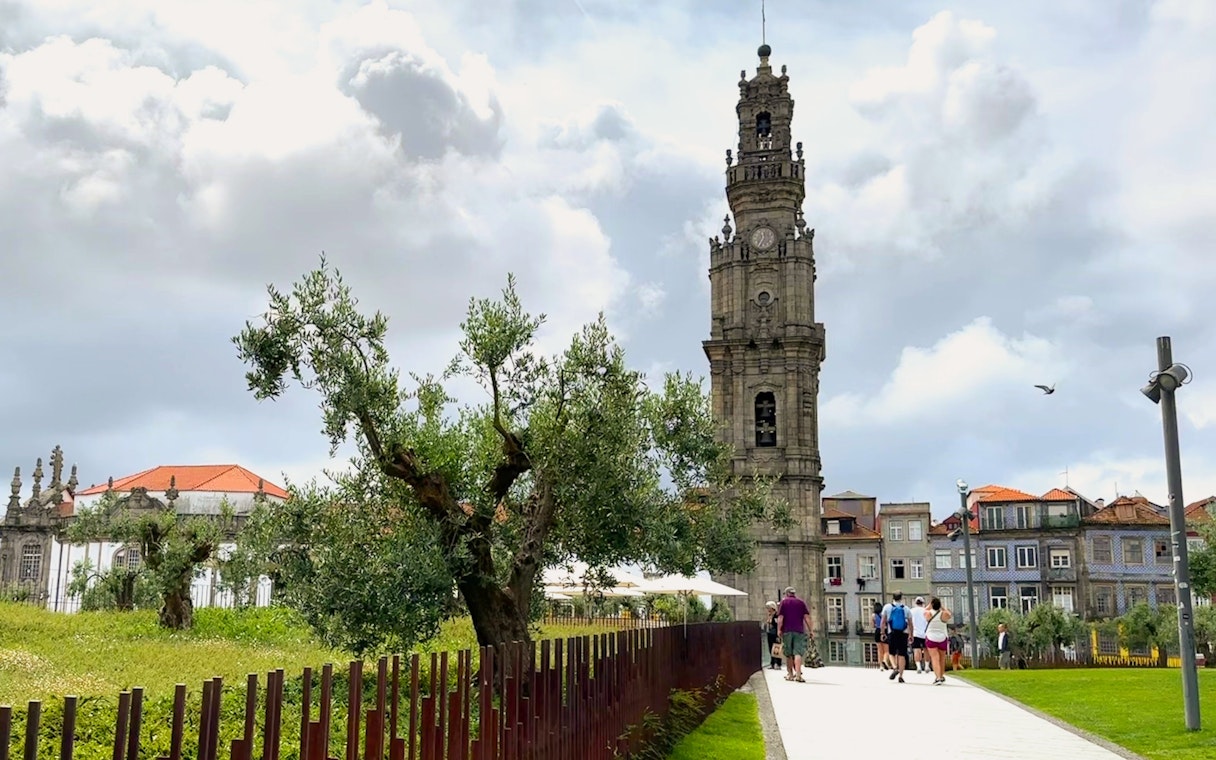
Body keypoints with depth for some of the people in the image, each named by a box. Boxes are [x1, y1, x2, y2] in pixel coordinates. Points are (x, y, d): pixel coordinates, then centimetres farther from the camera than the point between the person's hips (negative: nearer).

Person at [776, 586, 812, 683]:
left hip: (787, 631, 0)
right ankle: (798, 674, -21)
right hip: (799, 631, 0)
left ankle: (790, 674, 16)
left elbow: (780, 617, -3)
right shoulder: (801, 602, 11)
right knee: (798, 653, -7)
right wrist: (810, 630, 6)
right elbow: (807, 617, 4)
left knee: (788, 654, 10)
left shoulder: (784, 602, 6)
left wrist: (779, 629, -3)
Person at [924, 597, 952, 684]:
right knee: (942, 658, 18)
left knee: (934, 658, -7)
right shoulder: (944, 614, -10)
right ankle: (941, 676, 30)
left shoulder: (928, 613, -9)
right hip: (942, 638, 1)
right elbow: (950, 615, 14)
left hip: (931, 638, -1)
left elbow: (923, 612, 16)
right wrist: (943, 608, 18)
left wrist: (929, 605, 23)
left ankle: (937, 678, -20)